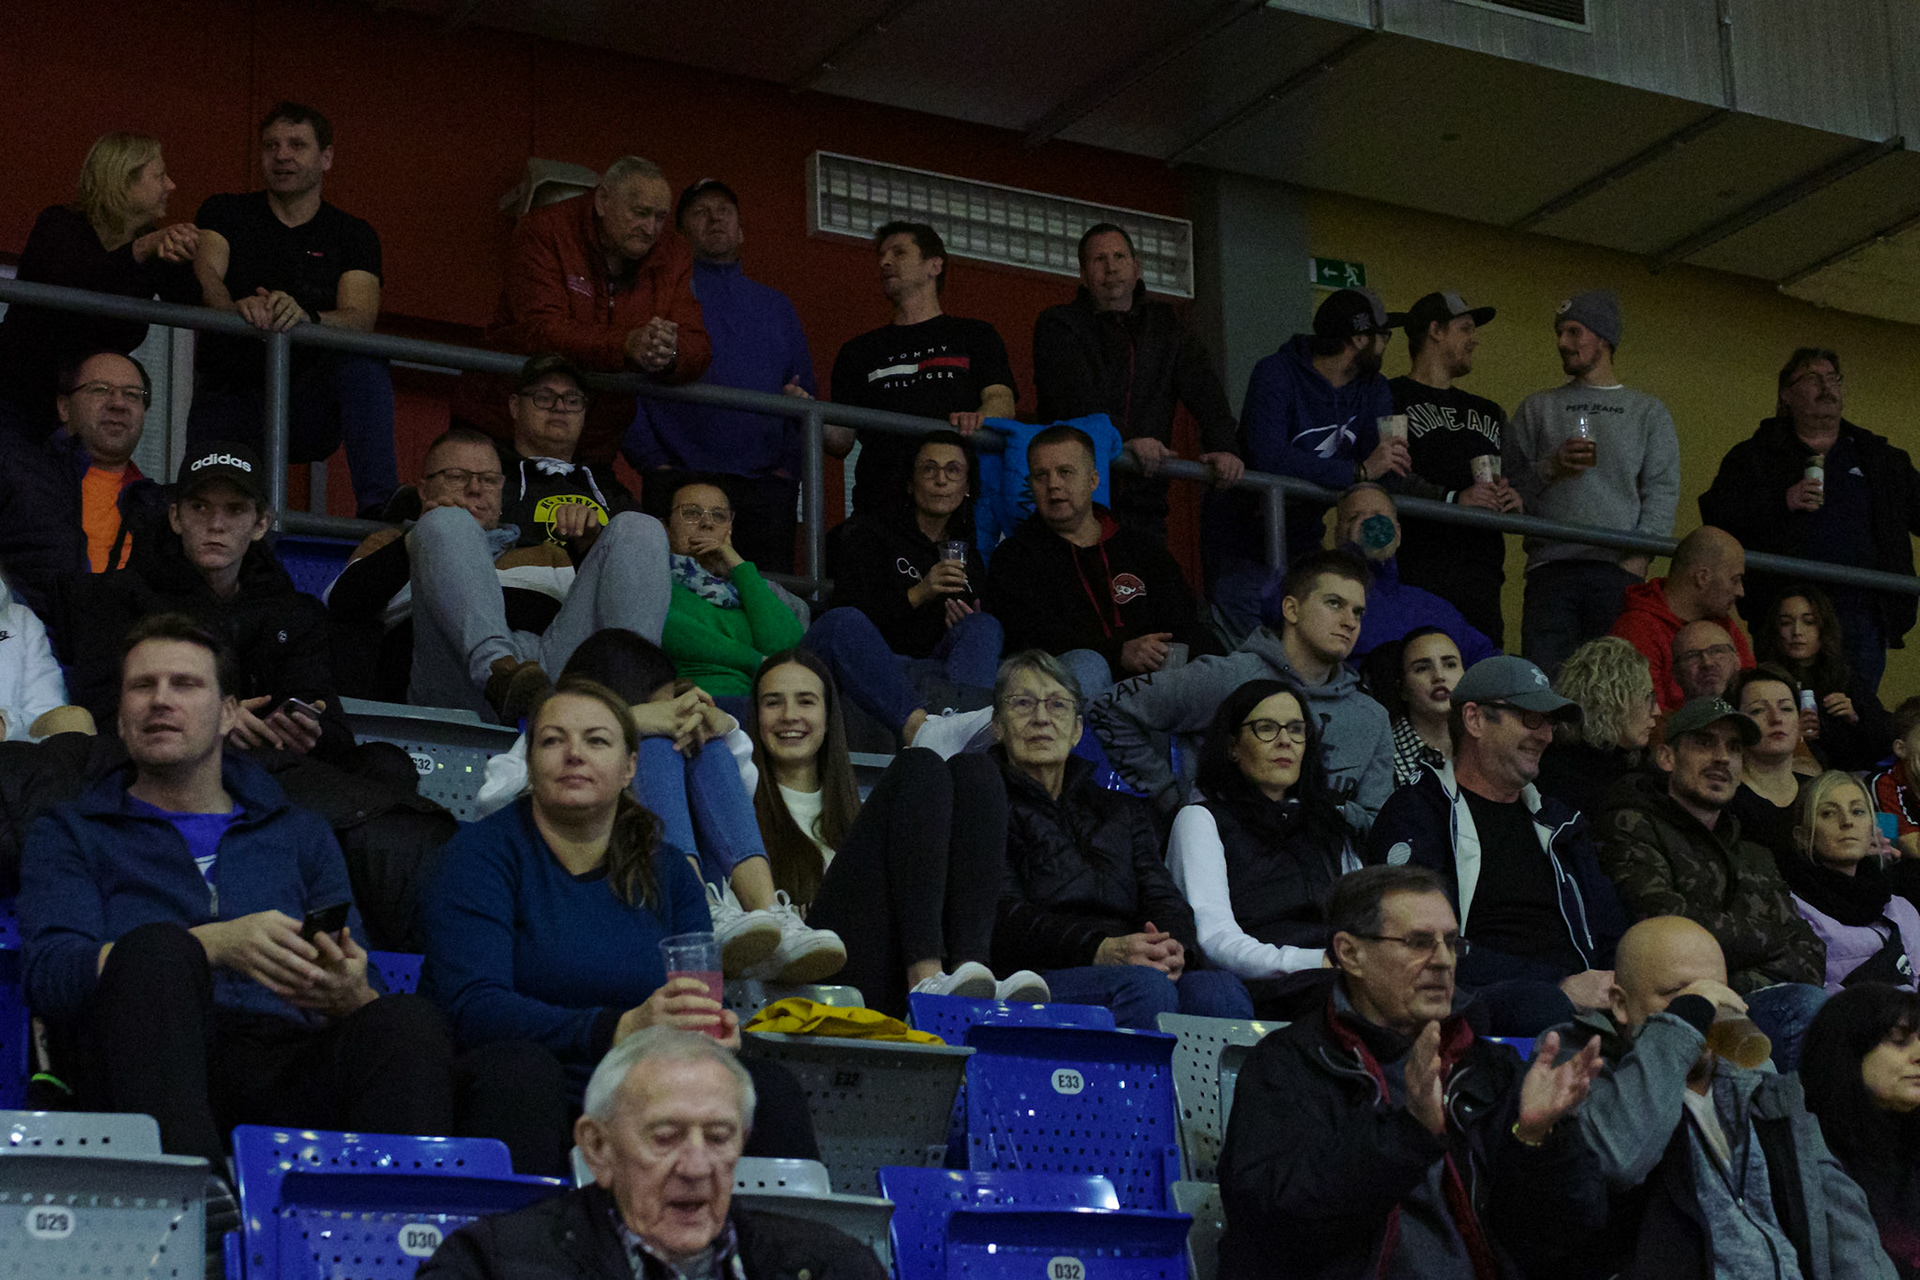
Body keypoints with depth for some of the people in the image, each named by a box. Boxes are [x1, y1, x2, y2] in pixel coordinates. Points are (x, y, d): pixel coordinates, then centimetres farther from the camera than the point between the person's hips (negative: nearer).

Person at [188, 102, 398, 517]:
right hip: (228, 401, 0)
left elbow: (361, 319, -10)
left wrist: (305, 316, -34)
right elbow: (205, 273, -11)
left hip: (307, 410, 0)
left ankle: (379, 504, -40)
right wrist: (235, 307, -37)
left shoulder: (353, 234, 8)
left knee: (363, 360, -32)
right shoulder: (225, 213, 10)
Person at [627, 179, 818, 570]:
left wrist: (789, 465, 6)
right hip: (680, 480, -3)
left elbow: (805, 394, 23)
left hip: (766, 487, 3)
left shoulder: (775, 306, 25)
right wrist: (654, 462, -9)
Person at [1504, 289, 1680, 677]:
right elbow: (1507, 487, 12)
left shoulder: (1648, 412, 17)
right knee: (1544, 679, -12)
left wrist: (1639, 556, -7)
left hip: (1619, 568, -1)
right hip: (1550, 568, 1)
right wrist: (1550, 469, -6)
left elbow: (1663, 489, 6)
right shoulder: (1536, 409, 20)